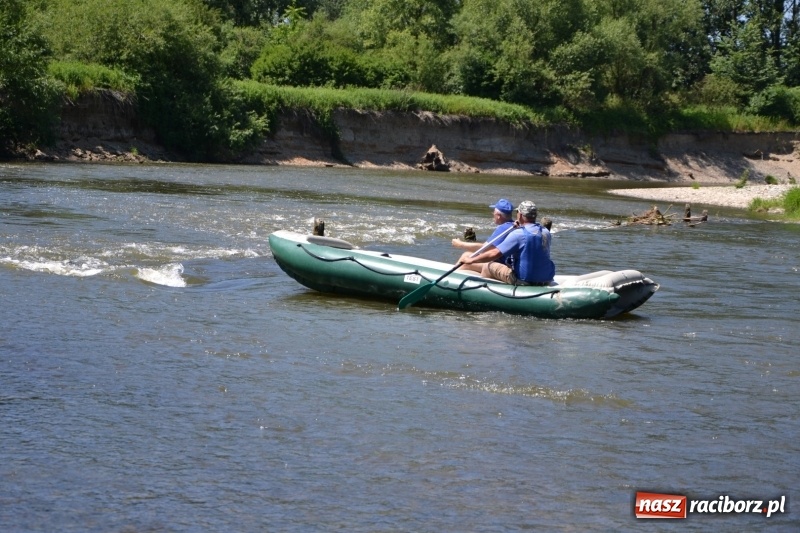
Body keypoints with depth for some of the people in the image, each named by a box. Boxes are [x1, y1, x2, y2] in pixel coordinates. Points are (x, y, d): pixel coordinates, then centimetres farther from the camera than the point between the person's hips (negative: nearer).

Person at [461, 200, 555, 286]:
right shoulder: (546, 233, 3)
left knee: (488, 266, 10)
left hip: (524, 281, -7)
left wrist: (471, 260, -6)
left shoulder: (518, 234, -17)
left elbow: (494, 253, -17)